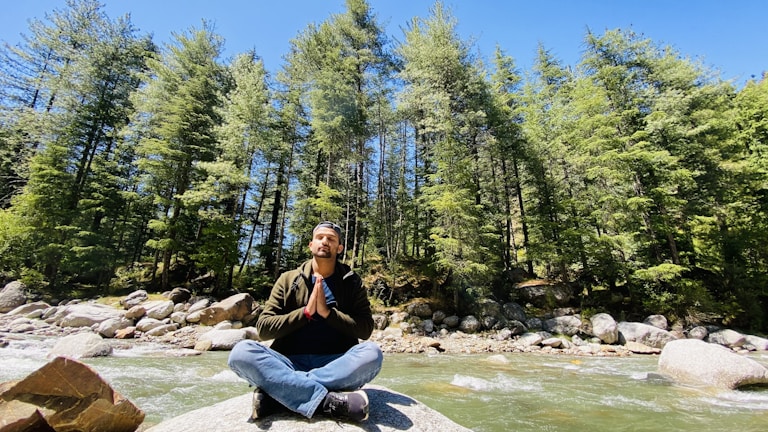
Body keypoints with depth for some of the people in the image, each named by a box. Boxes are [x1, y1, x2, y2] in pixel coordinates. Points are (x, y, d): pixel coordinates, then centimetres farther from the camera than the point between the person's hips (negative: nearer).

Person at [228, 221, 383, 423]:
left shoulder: (352, 282, 7)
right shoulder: (288, 280, 9)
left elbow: (365, 328, -1)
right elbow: (263, 328, 2)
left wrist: (327, 312, -14)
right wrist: (306, 311, -11)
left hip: (335, 365, 0)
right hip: (291, 363, 1)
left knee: (371, 353, -31)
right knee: (242, 352, -26)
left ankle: (273, 393, -24)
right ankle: (330, 402, -32)